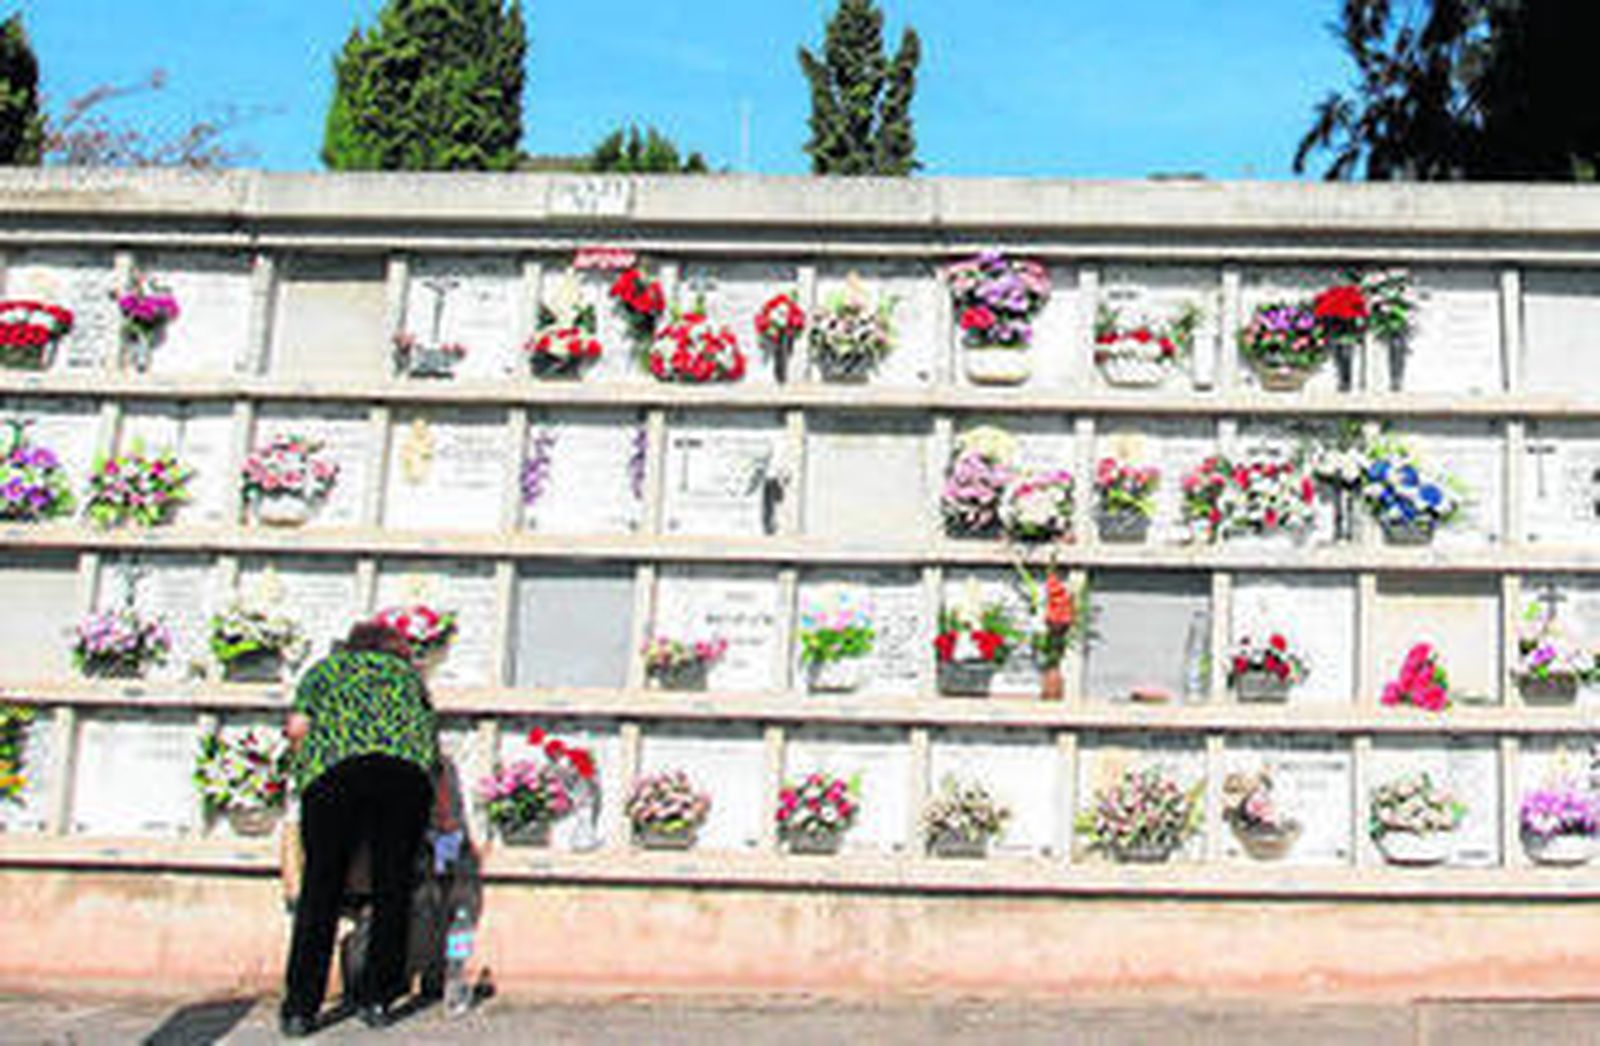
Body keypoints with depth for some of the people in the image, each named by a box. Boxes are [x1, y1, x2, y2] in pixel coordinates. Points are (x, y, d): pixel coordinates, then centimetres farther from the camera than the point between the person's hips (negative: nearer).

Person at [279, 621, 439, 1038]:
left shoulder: (326, 667, 30)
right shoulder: (408, 673, 33)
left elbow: (297, 726, 13)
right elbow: (431, 735, 23)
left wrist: (307, 764, 30)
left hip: (335, 767, -1)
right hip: (407, 765, 1)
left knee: (321, 886, 3)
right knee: (393, 885, 10)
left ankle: (300, 1007, 2)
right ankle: (377, 998, 13)